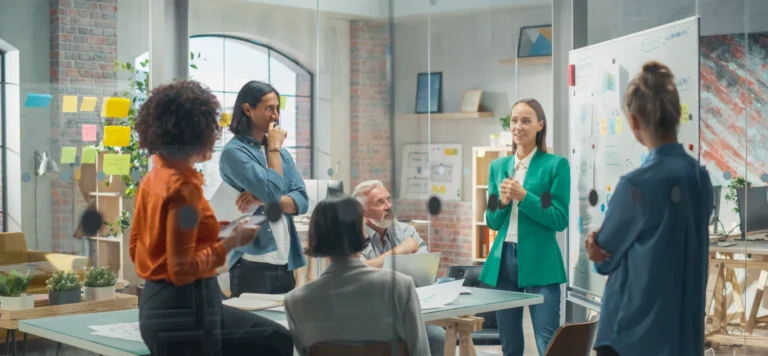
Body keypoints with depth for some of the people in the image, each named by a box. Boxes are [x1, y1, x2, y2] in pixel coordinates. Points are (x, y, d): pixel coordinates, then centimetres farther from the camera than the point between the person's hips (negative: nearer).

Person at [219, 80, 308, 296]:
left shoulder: (282, 153, 13)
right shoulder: (234, 152, -8)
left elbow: (302, 201, 4)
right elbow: (273, 191, -18)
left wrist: (265, 199, -13)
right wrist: (274, 148, -6)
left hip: (285, 263, 6)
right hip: (252, 264, -6)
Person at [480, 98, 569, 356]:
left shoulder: (555, 164, -3)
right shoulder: (498, 166, 12)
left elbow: (560, 220, -8)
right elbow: (492, 222, 13)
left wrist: (523, 196, -17)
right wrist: (502, 202, -8)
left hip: (539, 262, -5)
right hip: (502, 260, 5)